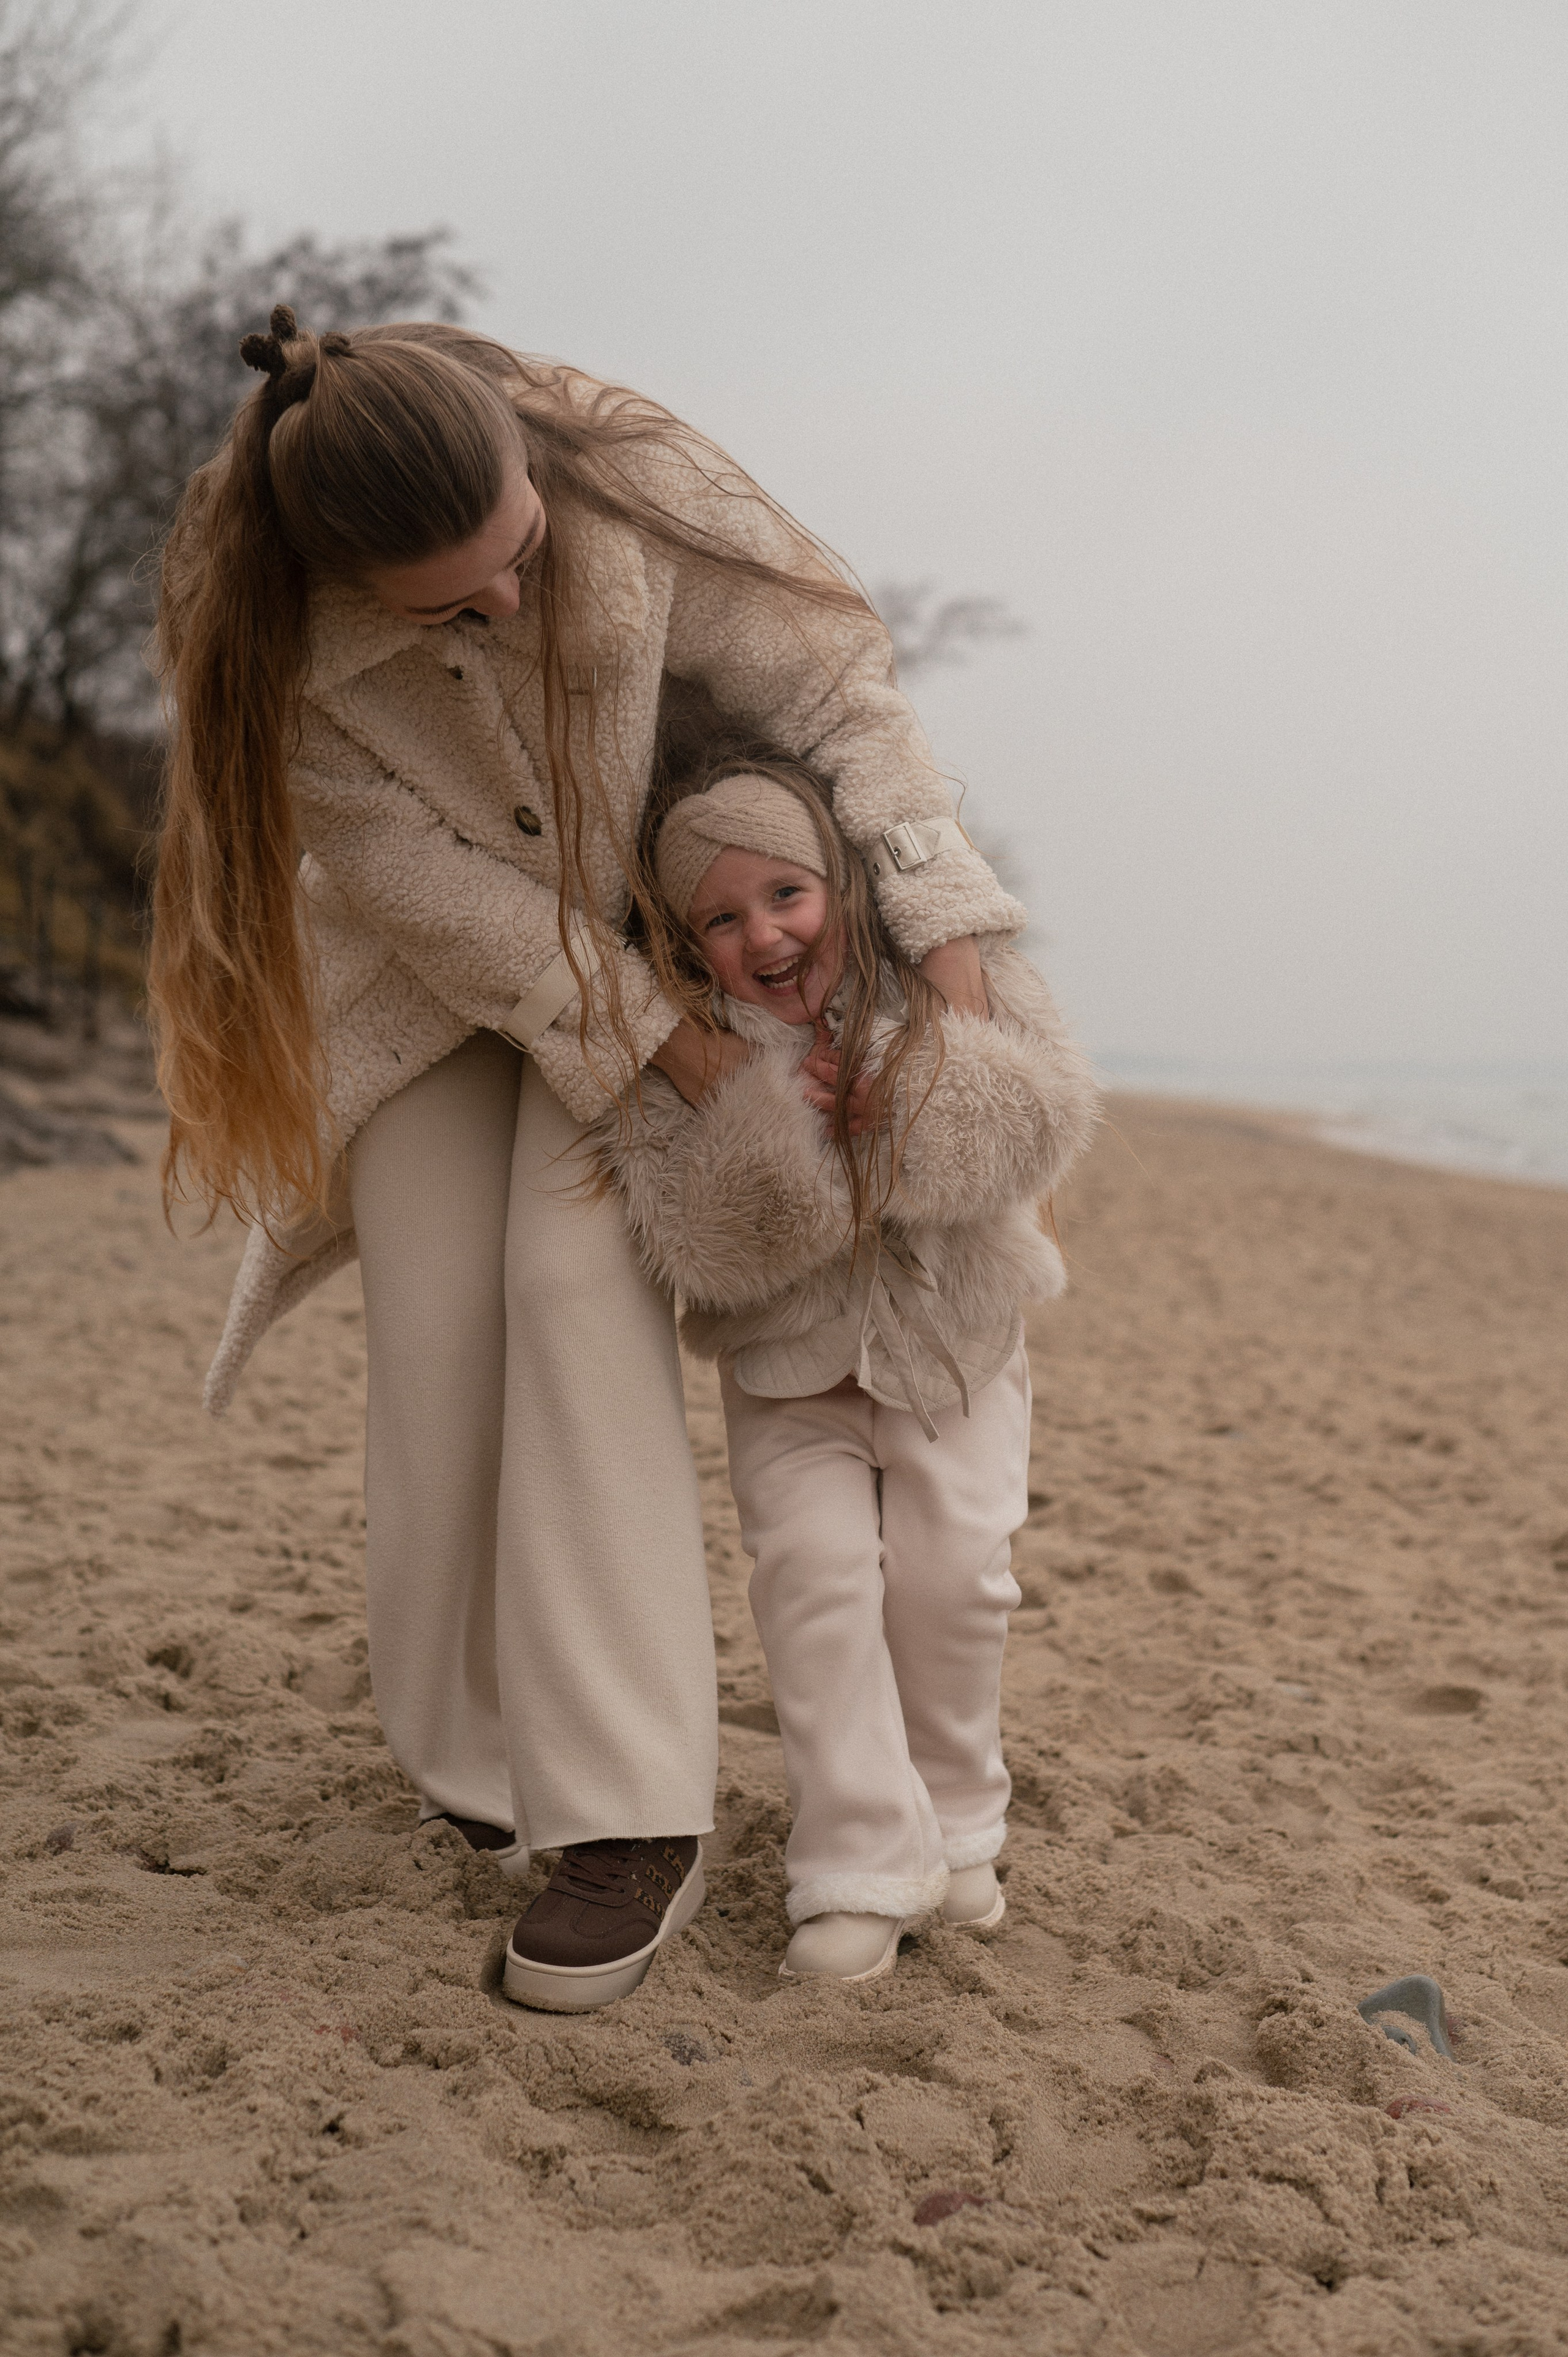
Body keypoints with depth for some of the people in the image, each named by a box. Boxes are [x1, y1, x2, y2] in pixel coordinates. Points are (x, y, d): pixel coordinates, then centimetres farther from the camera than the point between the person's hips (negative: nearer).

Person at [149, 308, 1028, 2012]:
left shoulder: (622, 477, -32)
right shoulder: (251, 623, -28)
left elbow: (828, 680, -23)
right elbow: (420, 875, -25)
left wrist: (947, 942, -32)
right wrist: (660, 1039, -28)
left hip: (640, 908, -1)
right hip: (426, 964, 2)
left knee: (577, 1286, -19)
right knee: (440, 1323, -9)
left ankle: (631, 1818, -19)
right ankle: (472, 1744, 14)